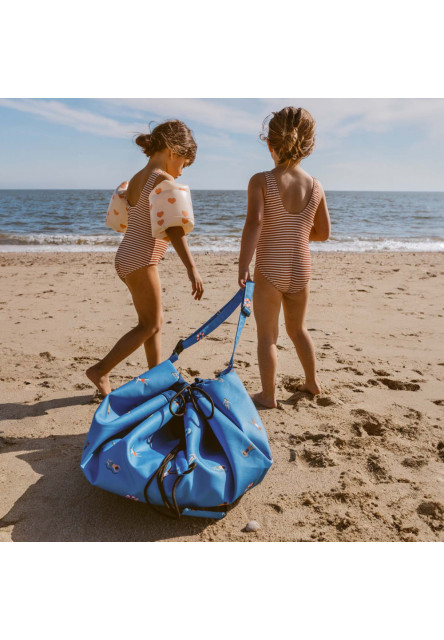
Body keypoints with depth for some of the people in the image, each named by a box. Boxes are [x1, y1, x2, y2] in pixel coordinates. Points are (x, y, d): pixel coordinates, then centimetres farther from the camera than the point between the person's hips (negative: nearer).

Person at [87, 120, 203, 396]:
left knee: (154, 322, 15)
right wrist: (192, 268, -27)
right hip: (140, 262, -9)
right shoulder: (164, 180, -15)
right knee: (149, 326, 3)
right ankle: (101, 371, 8)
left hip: (127, 258, 9)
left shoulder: (136, 180, 11)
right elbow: (174, 229, -24)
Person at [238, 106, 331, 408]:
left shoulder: (261, 181, -10)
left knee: (267, 335, 10)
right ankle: (312, 382, 39)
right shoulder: (316, 186, 1)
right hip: (301, 271, 4)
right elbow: (323, 233, 7)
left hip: (269, 271, -4)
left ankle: (268, 395, 18)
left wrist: (243, 266, -24)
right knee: (298, 329, 25)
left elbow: (254, 222, -24)